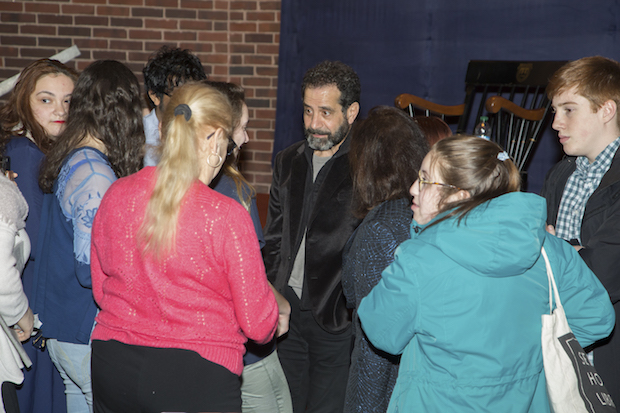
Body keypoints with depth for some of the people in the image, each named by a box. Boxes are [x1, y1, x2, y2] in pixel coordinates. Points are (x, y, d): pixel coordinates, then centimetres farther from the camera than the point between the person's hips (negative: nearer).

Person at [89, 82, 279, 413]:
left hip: (111, 368, 5)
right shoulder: (225, 215, -17)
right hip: (195, 376, -5)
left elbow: (100, 289, 10)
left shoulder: (116, 195, -2)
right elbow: (258, 323, -10)